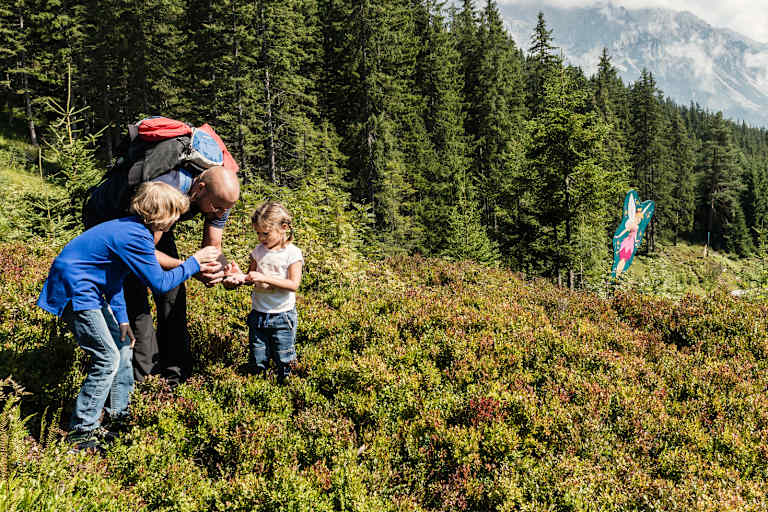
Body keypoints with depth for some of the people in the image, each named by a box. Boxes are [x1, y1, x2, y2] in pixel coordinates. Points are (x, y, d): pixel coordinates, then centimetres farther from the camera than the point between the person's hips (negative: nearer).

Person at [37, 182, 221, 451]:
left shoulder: (128, 228, 7)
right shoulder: (136, 237, -24)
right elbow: (160, 283, -20)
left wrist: (121, 318, 10)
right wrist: (194, 262, -10)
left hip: (86, 290, 10)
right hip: (75, 293, -10)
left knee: (122, 345, 15)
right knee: (108, 359, -7)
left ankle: (119, 412, 28)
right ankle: (82, 431, 4)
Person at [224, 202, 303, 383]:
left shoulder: (292, 253, -12)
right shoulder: (259, 251, 3)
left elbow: (293, 284, -19)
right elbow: (251, 276, 11)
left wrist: (264, 278, -24)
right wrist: (240, 278, -12)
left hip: (282, 316, -4)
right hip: (258, 313, 4)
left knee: (283, 360, 7)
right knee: (256, 363, 10)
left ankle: (283, 381, 32)